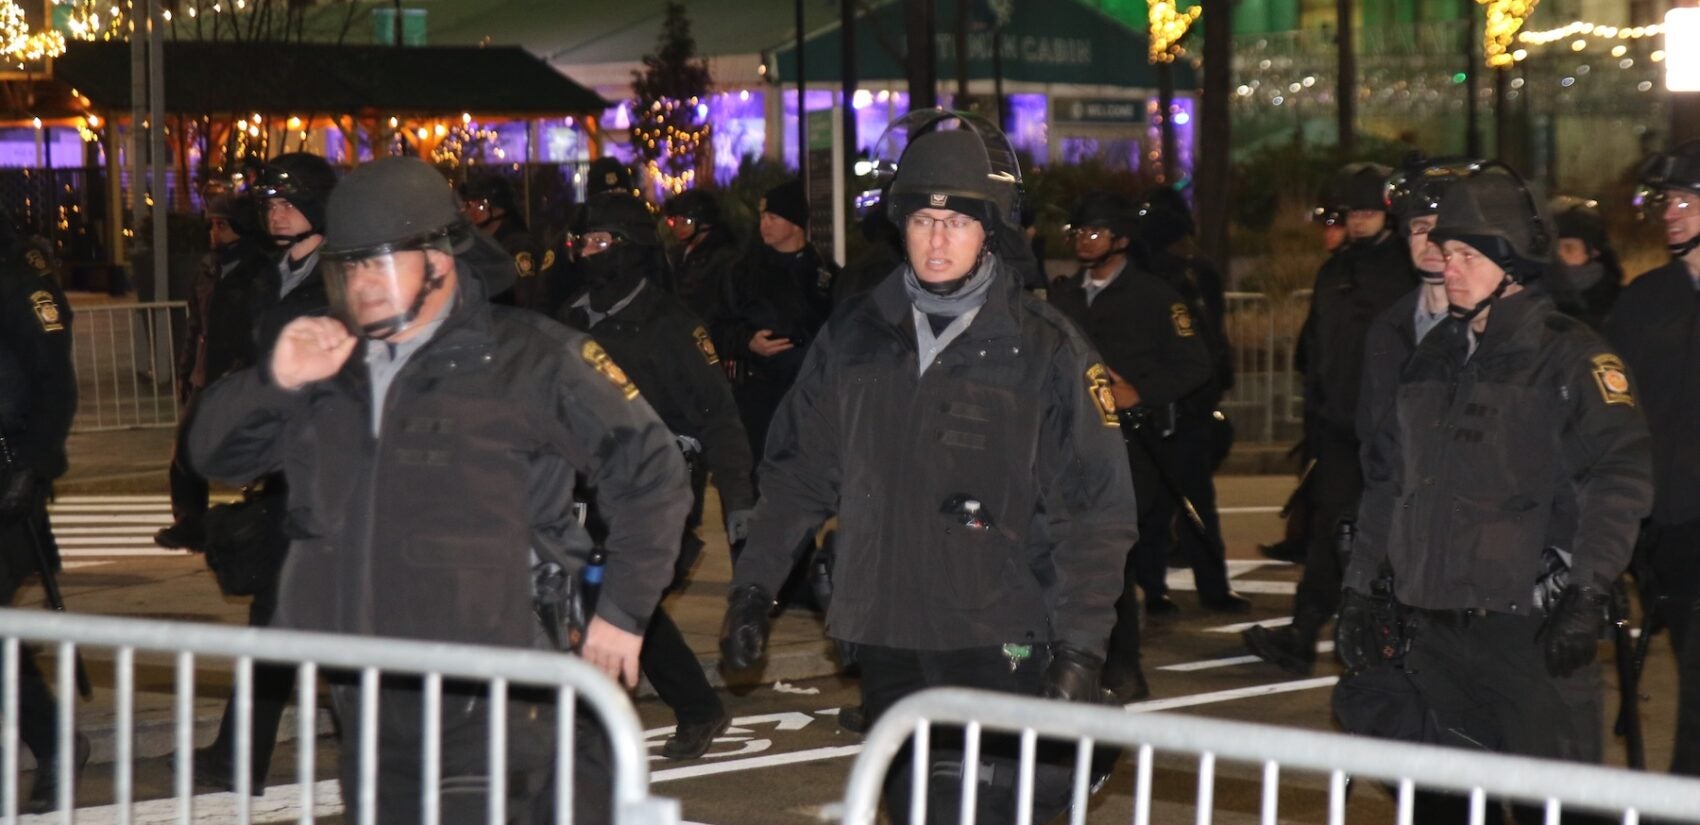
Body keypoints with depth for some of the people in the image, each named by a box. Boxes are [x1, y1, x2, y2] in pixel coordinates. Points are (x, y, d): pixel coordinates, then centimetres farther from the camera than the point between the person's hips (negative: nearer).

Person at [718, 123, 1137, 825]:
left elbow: (1095, 513, -5)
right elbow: (797, 472, 15)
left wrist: (1080, 648, -12)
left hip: (999, 644, -4)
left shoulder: (1046, 350, -3)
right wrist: (752, 587, 9)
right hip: (886, 635, 4)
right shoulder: (854, 336, 8)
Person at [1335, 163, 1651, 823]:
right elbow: (1387, 480, 21)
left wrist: (1586, 594, -22)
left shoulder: (1569, 357, -6)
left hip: (1531, 626, -7)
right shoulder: (1432, 358, 16)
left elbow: (1619, 476, -15)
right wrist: (1361, 585, 17)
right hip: (1433, 624, 7)